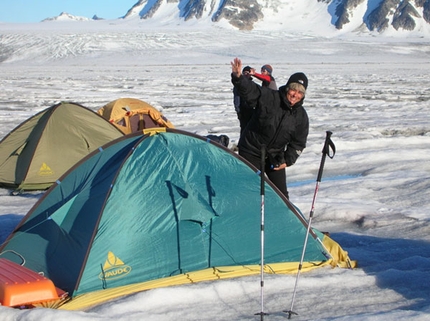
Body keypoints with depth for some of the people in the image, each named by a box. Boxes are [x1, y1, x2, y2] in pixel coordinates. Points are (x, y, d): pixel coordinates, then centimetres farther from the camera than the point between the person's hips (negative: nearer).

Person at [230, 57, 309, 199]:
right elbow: (248, 89, -30)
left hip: (275, 156, 4)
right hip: (251, 151, -4)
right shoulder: (268, 97, -18)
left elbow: (298, 143, 2)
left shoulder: (301, 116, -6)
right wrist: (238, 77, -51)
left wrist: (288, 161, -8)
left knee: (281, 192, 6)